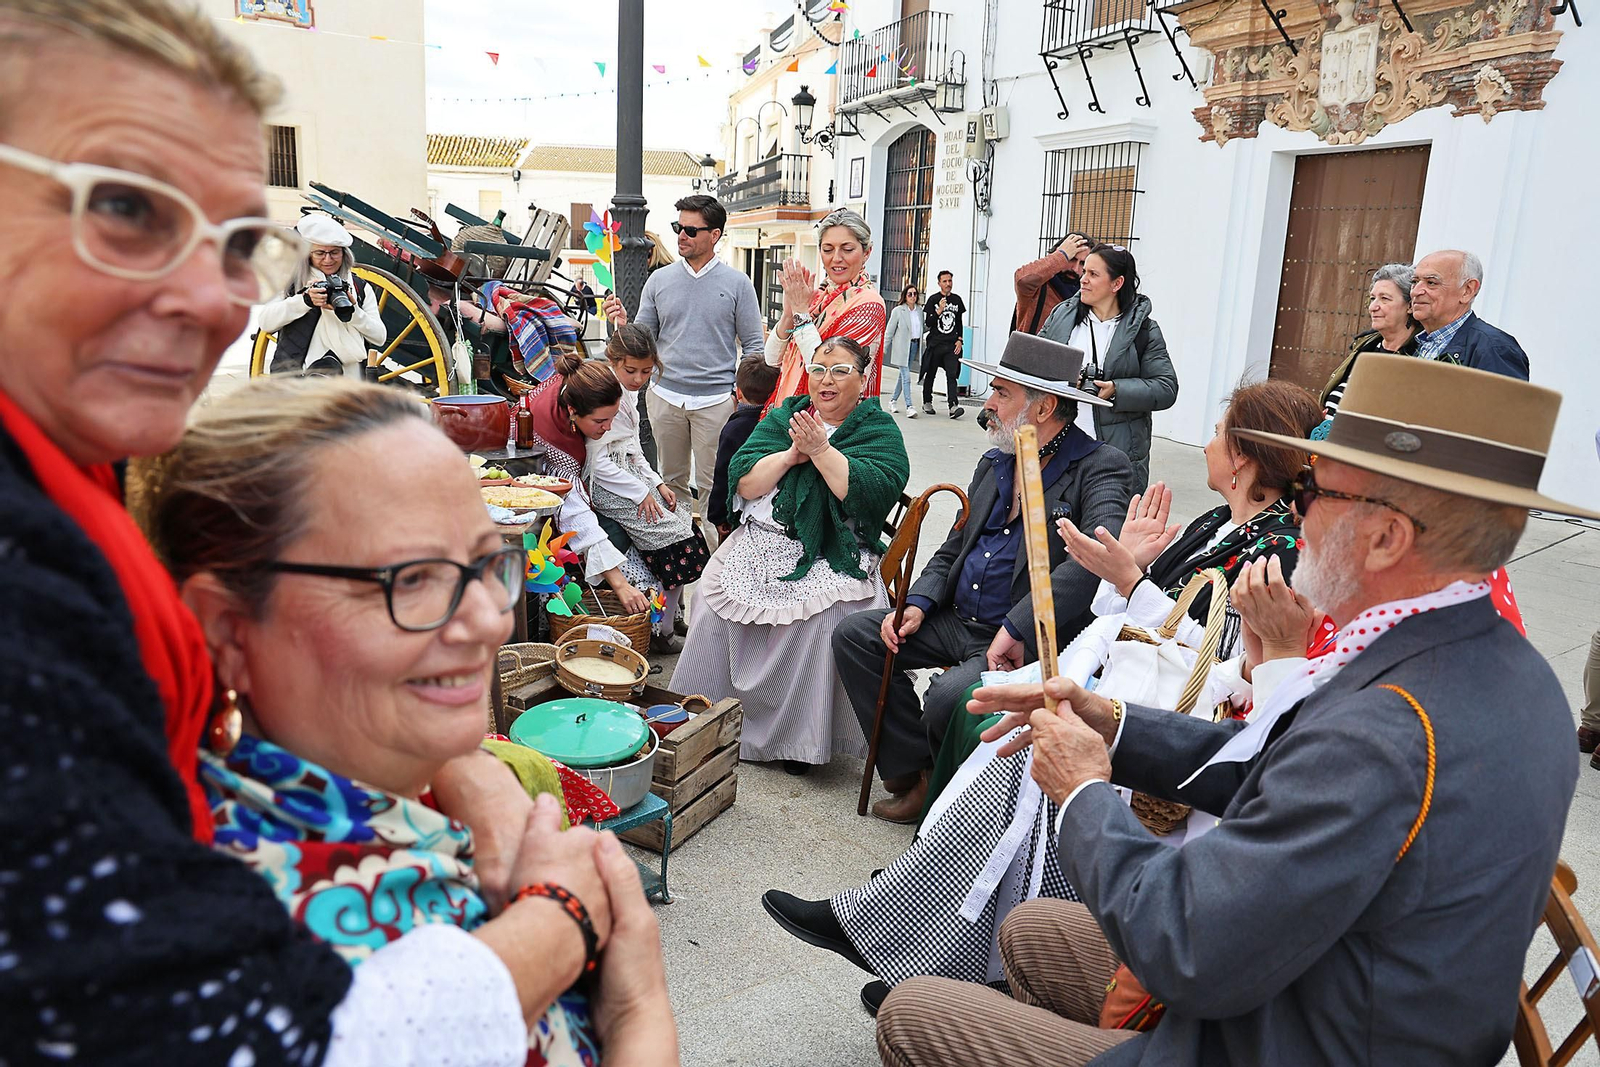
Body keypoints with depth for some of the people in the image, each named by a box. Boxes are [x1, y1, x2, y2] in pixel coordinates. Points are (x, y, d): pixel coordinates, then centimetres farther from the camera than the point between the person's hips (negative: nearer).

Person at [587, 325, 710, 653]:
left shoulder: (629, 392, 13)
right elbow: (599, 462, -20)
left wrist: (657, 483, 9)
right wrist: (641, 493, -16)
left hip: (634, 477, 10)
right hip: (607, 486, -10)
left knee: (687, 523, 2)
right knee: (677, 540, -14)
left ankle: (669, 611, 10)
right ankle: (660, 632, -2)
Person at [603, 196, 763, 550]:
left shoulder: (737, 283, 1)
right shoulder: (659, 280, 8)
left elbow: (753, 345, 1)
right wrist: (623, 324, -10)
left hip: (716, 400, -3)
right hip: (665, 396, 3)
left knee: (711, 486, 1)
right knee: (672, 481, 12)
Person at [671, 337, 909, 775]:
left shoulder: (879, 430, 5)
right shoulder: (784, 416, 16)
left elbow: (876, 493, -15)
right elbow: (743, 482, 3)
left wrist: (821, 450, -15)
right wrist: (792, 454, -10)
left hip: (830, 555, -4)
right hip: (760, 541, 4)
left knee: (822, 612, -30)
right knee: (714, 592, -19)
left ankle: (801, 736, -13)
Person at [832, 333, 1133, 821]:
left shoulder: (1100, 468, -12)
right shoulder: (994, 462, 12)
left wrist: (1016, 630, -33)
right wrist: (917, 604, -1)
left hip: (1028, 642, -8)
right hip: (957, 619, 8)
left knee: (948, 695, -32)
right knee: (854, 634, -2)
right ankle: (914, 772, 4)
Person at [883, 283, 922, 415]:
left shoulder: (919, 309, 7)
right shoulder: (898, 311, -7)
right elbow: (889, 331, -3)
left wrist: (920, 344, 11)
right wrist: (884, 349, -2)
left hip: (914, 345, 5)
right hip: (902, 346, -5)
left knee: (903, 375, 12)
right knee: (906, 377, -11)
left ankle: (893, 400, 26)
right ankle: (909, 407, -14)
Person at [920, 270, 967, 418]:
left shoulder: (957, 300, 11)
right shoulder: (933, 299, 0)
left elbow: (959, 323, 17)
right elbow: (928, 323, -5)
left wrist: (959, 340, 6)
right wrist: (939, 310, -18)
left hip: (952, 345, 1)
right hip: (935, 343, -1)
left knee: (952, 375, -10)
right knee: (930, 374, 8)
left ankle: (954, 405, -20)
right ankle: (927, 403, 23)